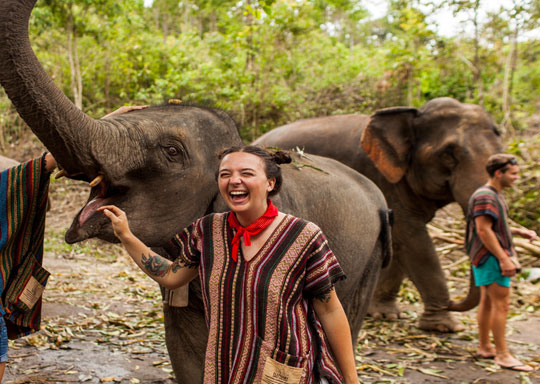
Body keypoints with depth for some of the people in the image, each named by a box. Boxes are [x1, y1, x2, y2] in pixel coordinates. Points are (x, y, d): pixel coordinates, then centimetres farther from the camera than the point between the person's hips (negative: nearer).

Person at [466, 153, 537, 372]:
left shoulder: (494, 196, 17)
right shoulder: (485, 196, -17)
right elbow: (483, 230, -23)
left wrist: (518, 232, 11)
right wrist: (504, 259, -24)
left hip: (488, 257, 11)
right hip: (490, 256, -11)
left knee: (488, 302, 14)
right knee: (501, 303, -10)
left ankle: (484, 348, 21)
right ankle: (503, 355, -8)